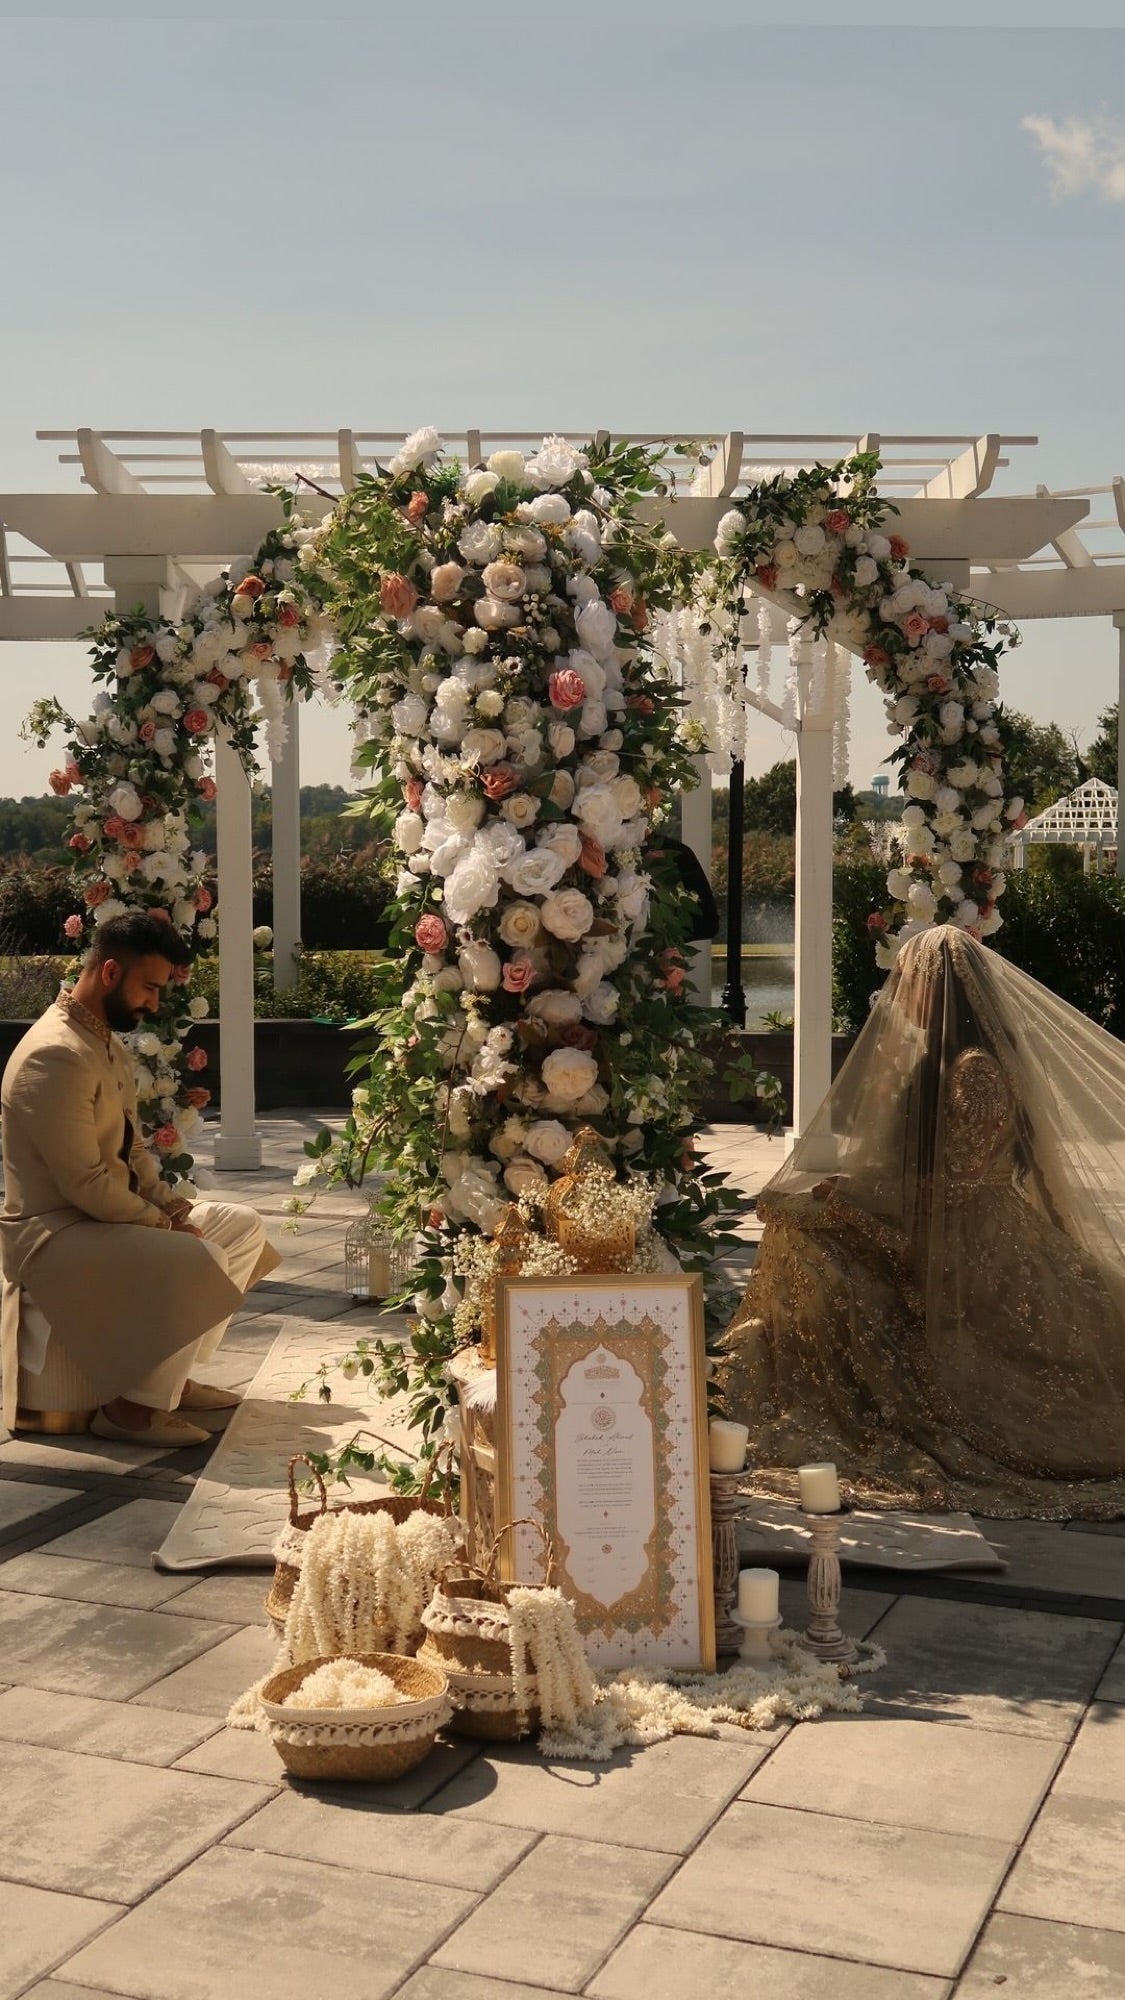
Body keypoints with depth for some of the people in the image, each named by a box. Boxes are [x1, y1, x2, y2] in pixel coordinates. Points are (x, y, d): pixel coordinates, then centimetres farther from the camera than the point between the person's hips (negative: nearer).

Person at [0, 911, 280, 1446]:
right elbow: (83, 1183, -27)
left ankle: (173, 1374, 13)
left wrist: (172, 1205, 2)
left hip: (110, 1210, 11)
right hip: (52, 1232, -11)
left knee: (243, 1226, 11)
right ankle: (129, 1405, -13)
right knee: (198, 1261, -29)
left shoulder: (107, 1042, 10)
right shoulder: (56, 1054, -24)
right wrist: (164, 1223, -16)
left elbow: (130, 1148, 18)